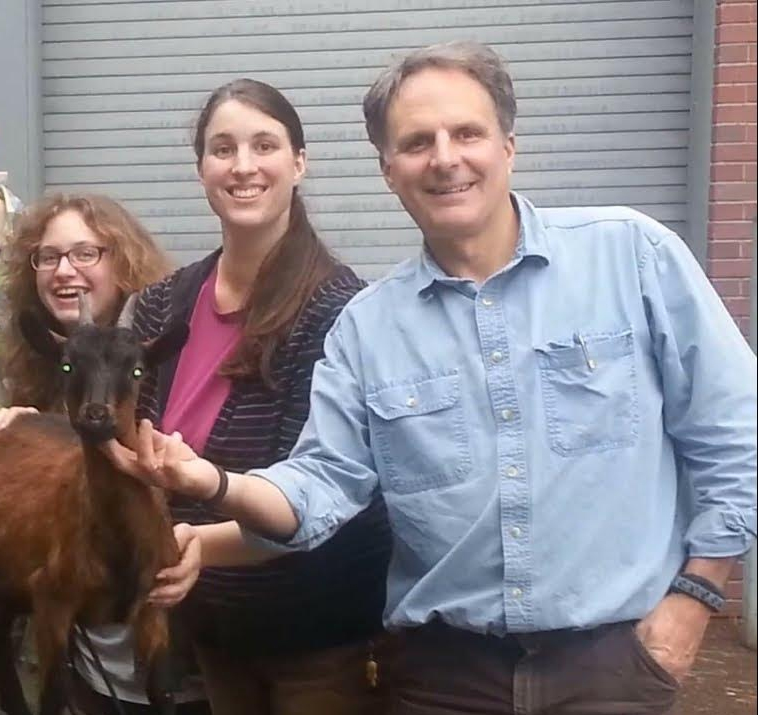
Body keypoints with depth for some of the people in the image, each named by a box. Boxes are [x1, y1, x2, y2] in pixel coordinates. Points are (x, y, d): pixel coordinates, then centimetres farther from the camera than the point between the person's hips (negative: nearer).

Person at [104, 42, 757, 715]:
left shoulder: (632, 254, -6)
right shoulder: (366, 324, 2)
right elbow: (322, 483, -1)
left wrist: (693, 595, -4)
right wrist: (218, 484, -20)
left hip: (612, 658, -2)